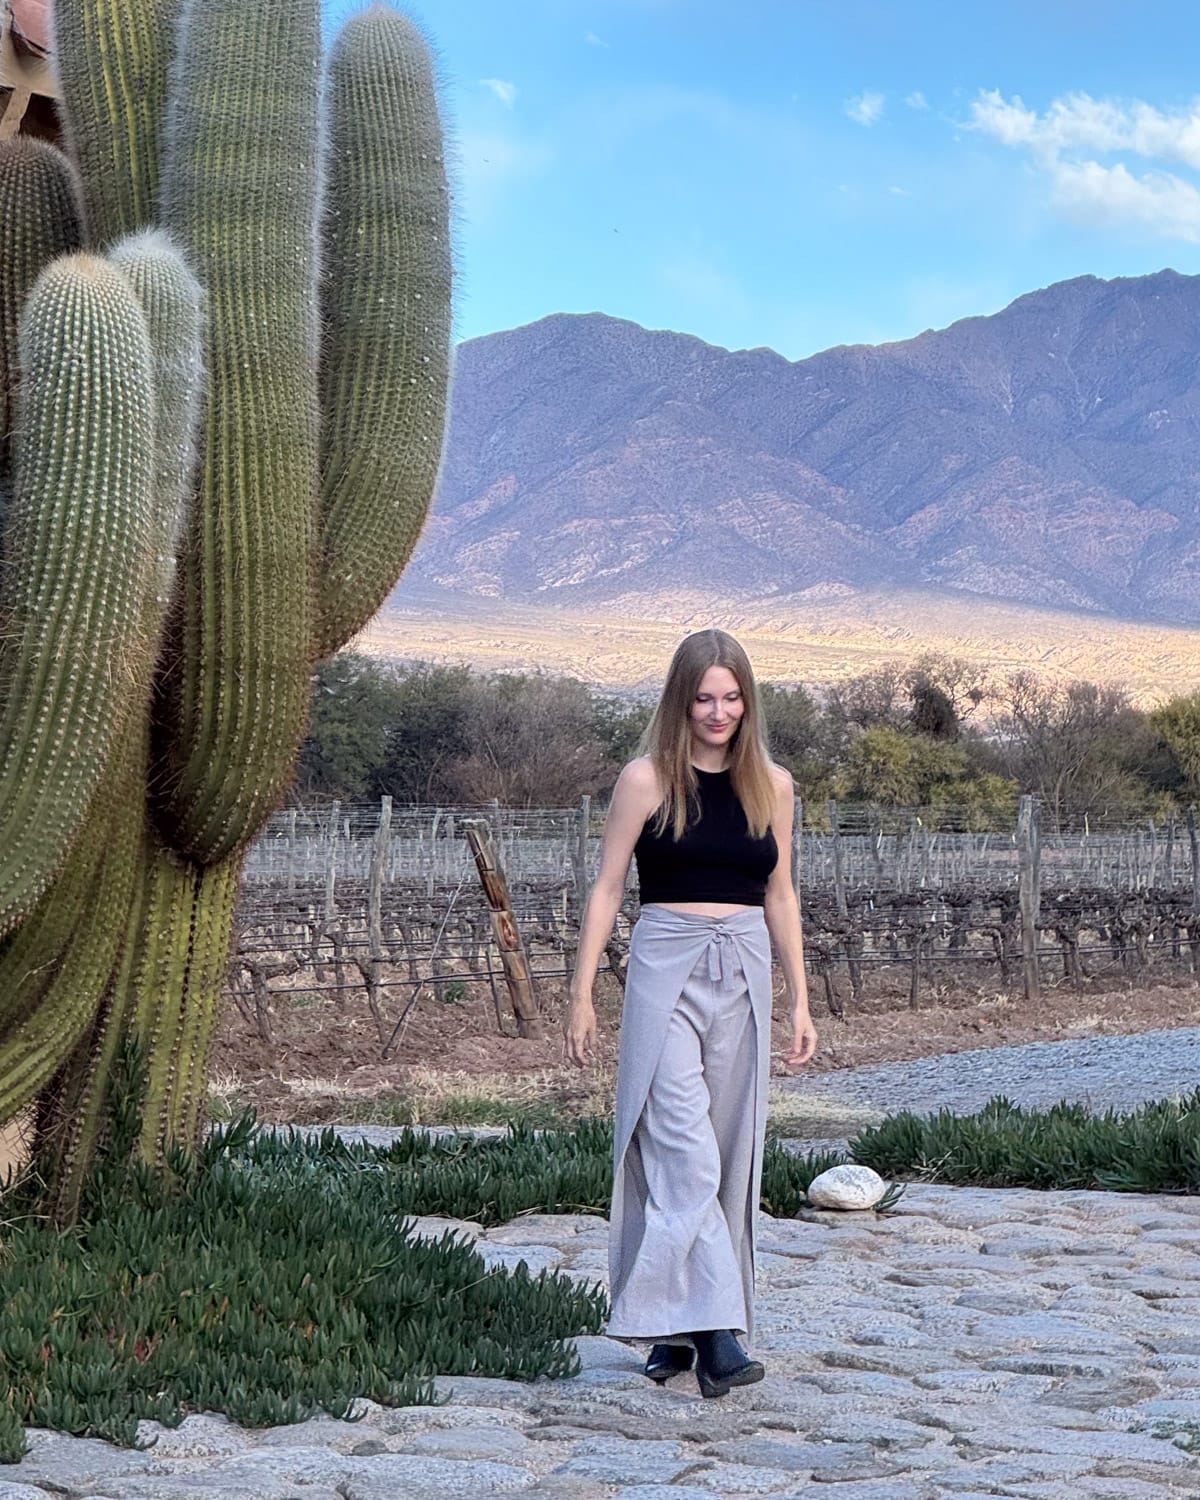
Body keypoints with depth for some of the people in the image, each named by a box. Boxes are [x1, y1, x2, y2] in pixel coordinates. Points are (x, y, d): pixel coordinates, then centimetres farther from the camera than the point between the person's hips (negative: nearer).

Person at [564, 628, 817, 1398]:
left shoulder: (772, 785, 9)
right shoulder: (647, 779, -1)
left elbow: (780, 897, 14)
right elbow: (608, 889, 1)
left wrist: (800, 1002, 11)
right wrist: (582, 995, -3)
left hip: (745, 973, 4)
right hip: (667, 967, -4)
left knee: (731, 1150, 4)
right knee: (683, 1150, -13)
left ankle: (675, 1324, 15)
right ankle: (712, 1330, -16)